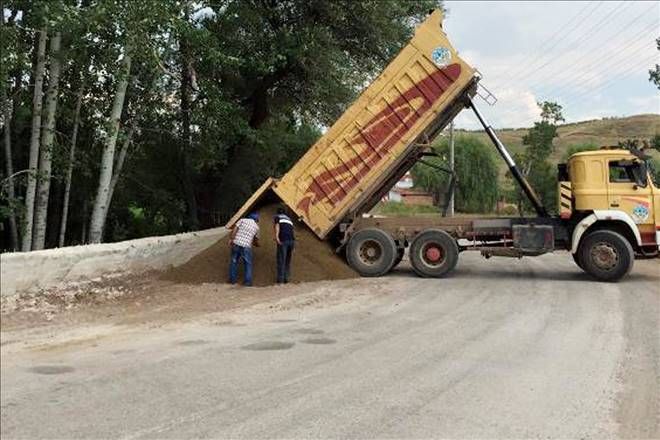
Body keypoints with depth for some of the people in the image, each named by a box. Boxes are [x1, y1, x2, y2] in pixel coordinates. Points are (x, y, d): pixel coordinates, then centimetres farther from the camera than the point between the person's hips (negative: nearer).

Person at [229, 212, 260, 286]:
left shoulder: (242, 220, 11)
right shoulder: (256, 226, 13)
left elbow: (234, 229, -2)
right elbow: (256, 239, 26)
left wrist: (231, 239, -4)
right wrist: (257, 244, 47)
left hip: (236, 243, 2)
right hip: (246, 246, -2)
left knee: (234, 261, 14)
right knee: (248, 264, 8)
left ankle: (232, 279, 19)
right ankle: (247, 281, 2)